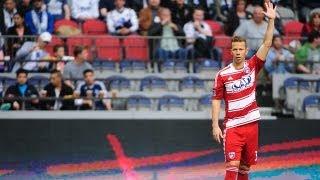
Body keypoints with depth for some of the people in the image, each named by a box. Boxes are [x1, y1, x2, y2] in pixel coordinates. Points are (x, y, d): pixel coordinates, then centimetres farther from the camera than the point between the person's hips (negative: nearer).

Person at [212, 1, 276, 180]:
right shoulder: (223, 75, -3)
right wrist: (215, 125, -7)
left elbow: (267, 44, -5)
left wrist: (271, 20, -14)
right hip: (232, 127, -3)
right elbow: (216, 101, 0)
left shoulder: (253, 66, 2)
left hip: (251, 125, 3)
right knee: (232, 165, -14)